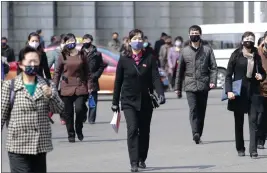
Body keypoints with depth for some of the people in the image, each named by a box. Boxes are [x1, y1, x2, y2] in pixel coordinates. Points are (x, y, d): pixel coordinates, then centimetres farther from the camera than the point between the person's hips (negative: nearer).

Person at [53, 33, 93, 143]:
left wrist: (89, 86, 6)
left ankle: (79, 130, 11)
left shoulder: (81, 55, 7)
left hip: (80, 87, 0)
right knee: (68, 113, 2)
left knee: (79, 109, -14)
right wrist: (55, 87, 0)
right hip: (66, 88, 0)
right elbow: (57, 72, 6)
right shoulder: (63, 56, 3)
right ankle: (71, 135, 15)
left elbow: (87, 72, 11)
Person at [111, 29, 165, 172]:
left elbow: (155, 77, -6)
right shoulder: (124, 59, 0)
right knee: (132, 129, -14)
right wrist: (115, 102, 5)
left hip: (145, 101, 2)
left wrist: (160, 93, -22)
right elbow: (118, 81, 4)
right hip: (129, 101, -2)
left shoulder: (149, 58, 1)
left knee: (144, 131, 9)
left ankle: (142, 159, 26)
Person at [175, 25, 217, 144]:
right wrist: (178, 88, 14)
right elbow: (180, 70, 14)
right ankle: (195, 134, -27)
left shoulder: (207, 49, 7)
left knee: (201, 111, 6)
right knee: (193, 109, -15)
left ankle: (198, 135, 16)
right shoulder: (185, 51, 10)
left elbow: (213, 67, 6)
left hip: (203, 85, 1)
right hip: (190, 86, -1)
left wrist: (212, 81, -9)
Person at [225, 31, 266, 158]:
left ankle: (253, 150, -9)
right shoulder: (236, 55, 0)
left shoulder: (256, 56, 9)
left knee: (253, 121, -7)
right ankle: (240, 149, 17)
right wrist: (229, 90, -12)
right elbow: (228, 74, -1)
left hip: (253, 92, 2)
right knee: (239, 122, 7)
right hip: (239, 93, -2)